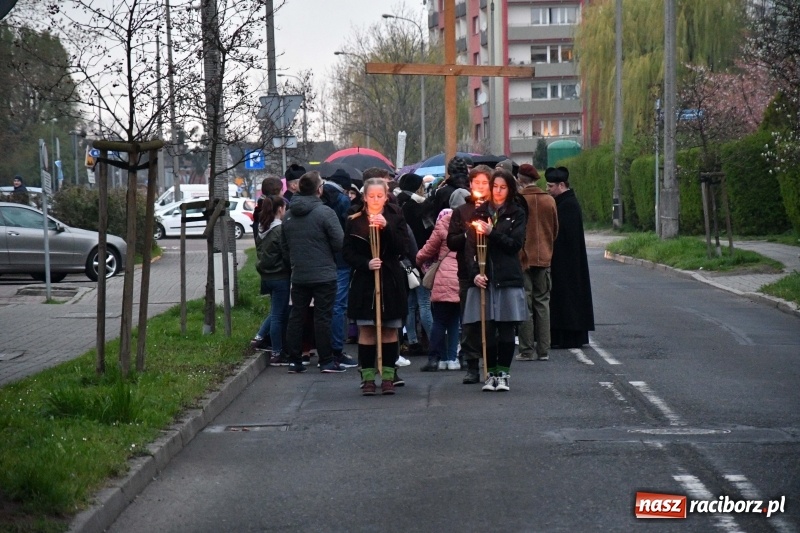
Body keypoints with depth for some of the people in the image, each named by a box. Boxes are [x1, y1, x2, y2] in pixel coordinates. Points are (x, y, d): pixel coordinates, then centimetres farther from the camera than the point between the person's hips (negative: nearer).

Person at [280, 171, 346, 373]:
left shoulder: (288, 215, 5)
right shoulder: (324, 212, -14)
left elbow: (284, 245, 14)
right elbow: (340, 242, -15)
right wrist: (329, 255, 5)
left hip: (298, 275, 5)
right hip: (323, 274, -5)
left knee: (296, 316, 10)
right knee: (323, 317, -1)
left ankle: (294, 360, 12)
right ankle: (326, 361, 2)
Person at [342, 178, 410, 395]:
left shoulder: (395, 217, 5)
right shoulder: (354, 221, 4)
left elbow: (403, 249, -5)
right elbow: (347, 253, 1)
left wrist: (386, 227, -16)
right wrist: (366, 263, -15)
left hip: (391, 281, 1)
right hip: (365, 281, -1)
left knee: (390, 330, 2)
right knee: (367, 330, -3)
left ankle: (388, 377, 8)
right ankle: (368, 378, 1)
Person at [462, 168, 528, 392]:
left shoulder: (517, 214, 7)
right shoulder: (479, 213, 10)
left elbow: (515, 244, -3)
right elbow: (470, 246, 4)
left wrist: (492, 233, -12)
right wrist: (475, 272, -9)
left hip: (508, 279, -1)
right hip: (484, 278, 1)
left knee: (507, 329, -2)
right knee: (487, 328, -1)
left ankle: (503, 373, 5)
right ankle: (491, 373, 7)